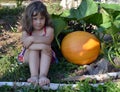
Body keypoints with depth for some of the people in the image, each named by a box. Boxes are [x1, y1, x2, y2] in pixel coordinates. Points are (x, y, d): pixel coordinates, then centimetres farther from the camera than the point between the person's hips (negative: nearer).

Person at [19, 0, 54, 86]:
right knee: (33, 48, -30)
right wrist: (41, 44, -37)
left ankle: (43, 75, -47)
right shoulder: (27, 31, -5)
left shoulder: (49, 29, -7)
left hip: (44, 56, 0)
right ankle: (34, 75, -47)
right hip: (30, 57, 1)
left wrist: (32, 39, -37)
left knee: (46, 48, -30)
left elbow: (48, 40, -30)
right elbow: (25, 44, -25)